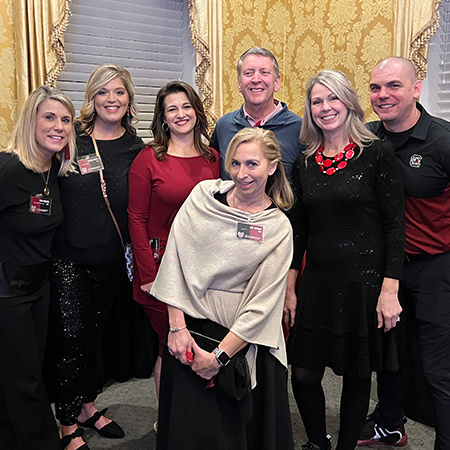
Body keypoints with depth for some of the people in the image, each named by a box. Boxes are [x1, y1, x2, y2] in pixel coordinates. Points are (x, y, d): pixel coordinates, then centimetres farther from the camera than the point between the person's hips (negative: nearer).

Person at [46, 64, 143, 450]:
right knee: (70, 335, -2)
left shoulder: (135, 149, 3)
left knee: (95, 332, 16)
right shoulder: (71, 138, -5)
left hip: (110, 259, 3)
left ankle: (87, 405, 35)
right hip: (68, 255, -3)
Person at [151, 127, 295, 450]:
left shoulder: (278, 228, -4)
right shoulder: (204, 196, -2)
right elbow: (176, 257, -4)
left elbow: (262, 303, -8)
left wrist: (219, 355, -11)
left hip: (245, 339, 0)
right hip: (190, 327, 1)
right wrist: (177, 326, -9)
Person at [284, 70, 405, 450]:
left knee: (357, 376, 10)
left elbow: (395, 226, -7)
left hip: (365, 282, -3)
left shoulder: (376, 155, -6)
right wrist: (289, 288, 7)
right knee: (304, 375, 7)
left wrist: (389, 290, -13)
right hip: (317, 283, 4)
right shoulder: (305, 164, 7)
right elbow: (298, 230, 10)